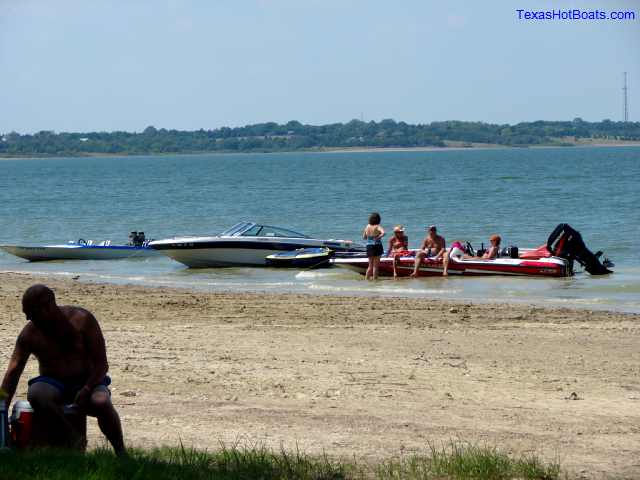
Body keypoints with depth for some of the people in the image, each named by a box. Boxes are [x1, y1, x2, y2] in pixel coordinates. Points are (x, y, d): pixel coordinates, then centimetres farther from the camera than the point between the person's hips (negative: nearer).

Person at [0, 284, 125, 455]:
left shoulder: (82, 320, -10)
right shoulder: (29, 334, -5)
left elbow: (102, 363, -9)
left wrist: (86, 390, -26)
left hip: (87, 381, -2)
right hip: (53, 385, 2)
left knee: (101, 402, -36)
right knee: (35, 394, -35)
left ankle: (120, 450, -15)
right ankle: (73, 440, -24)